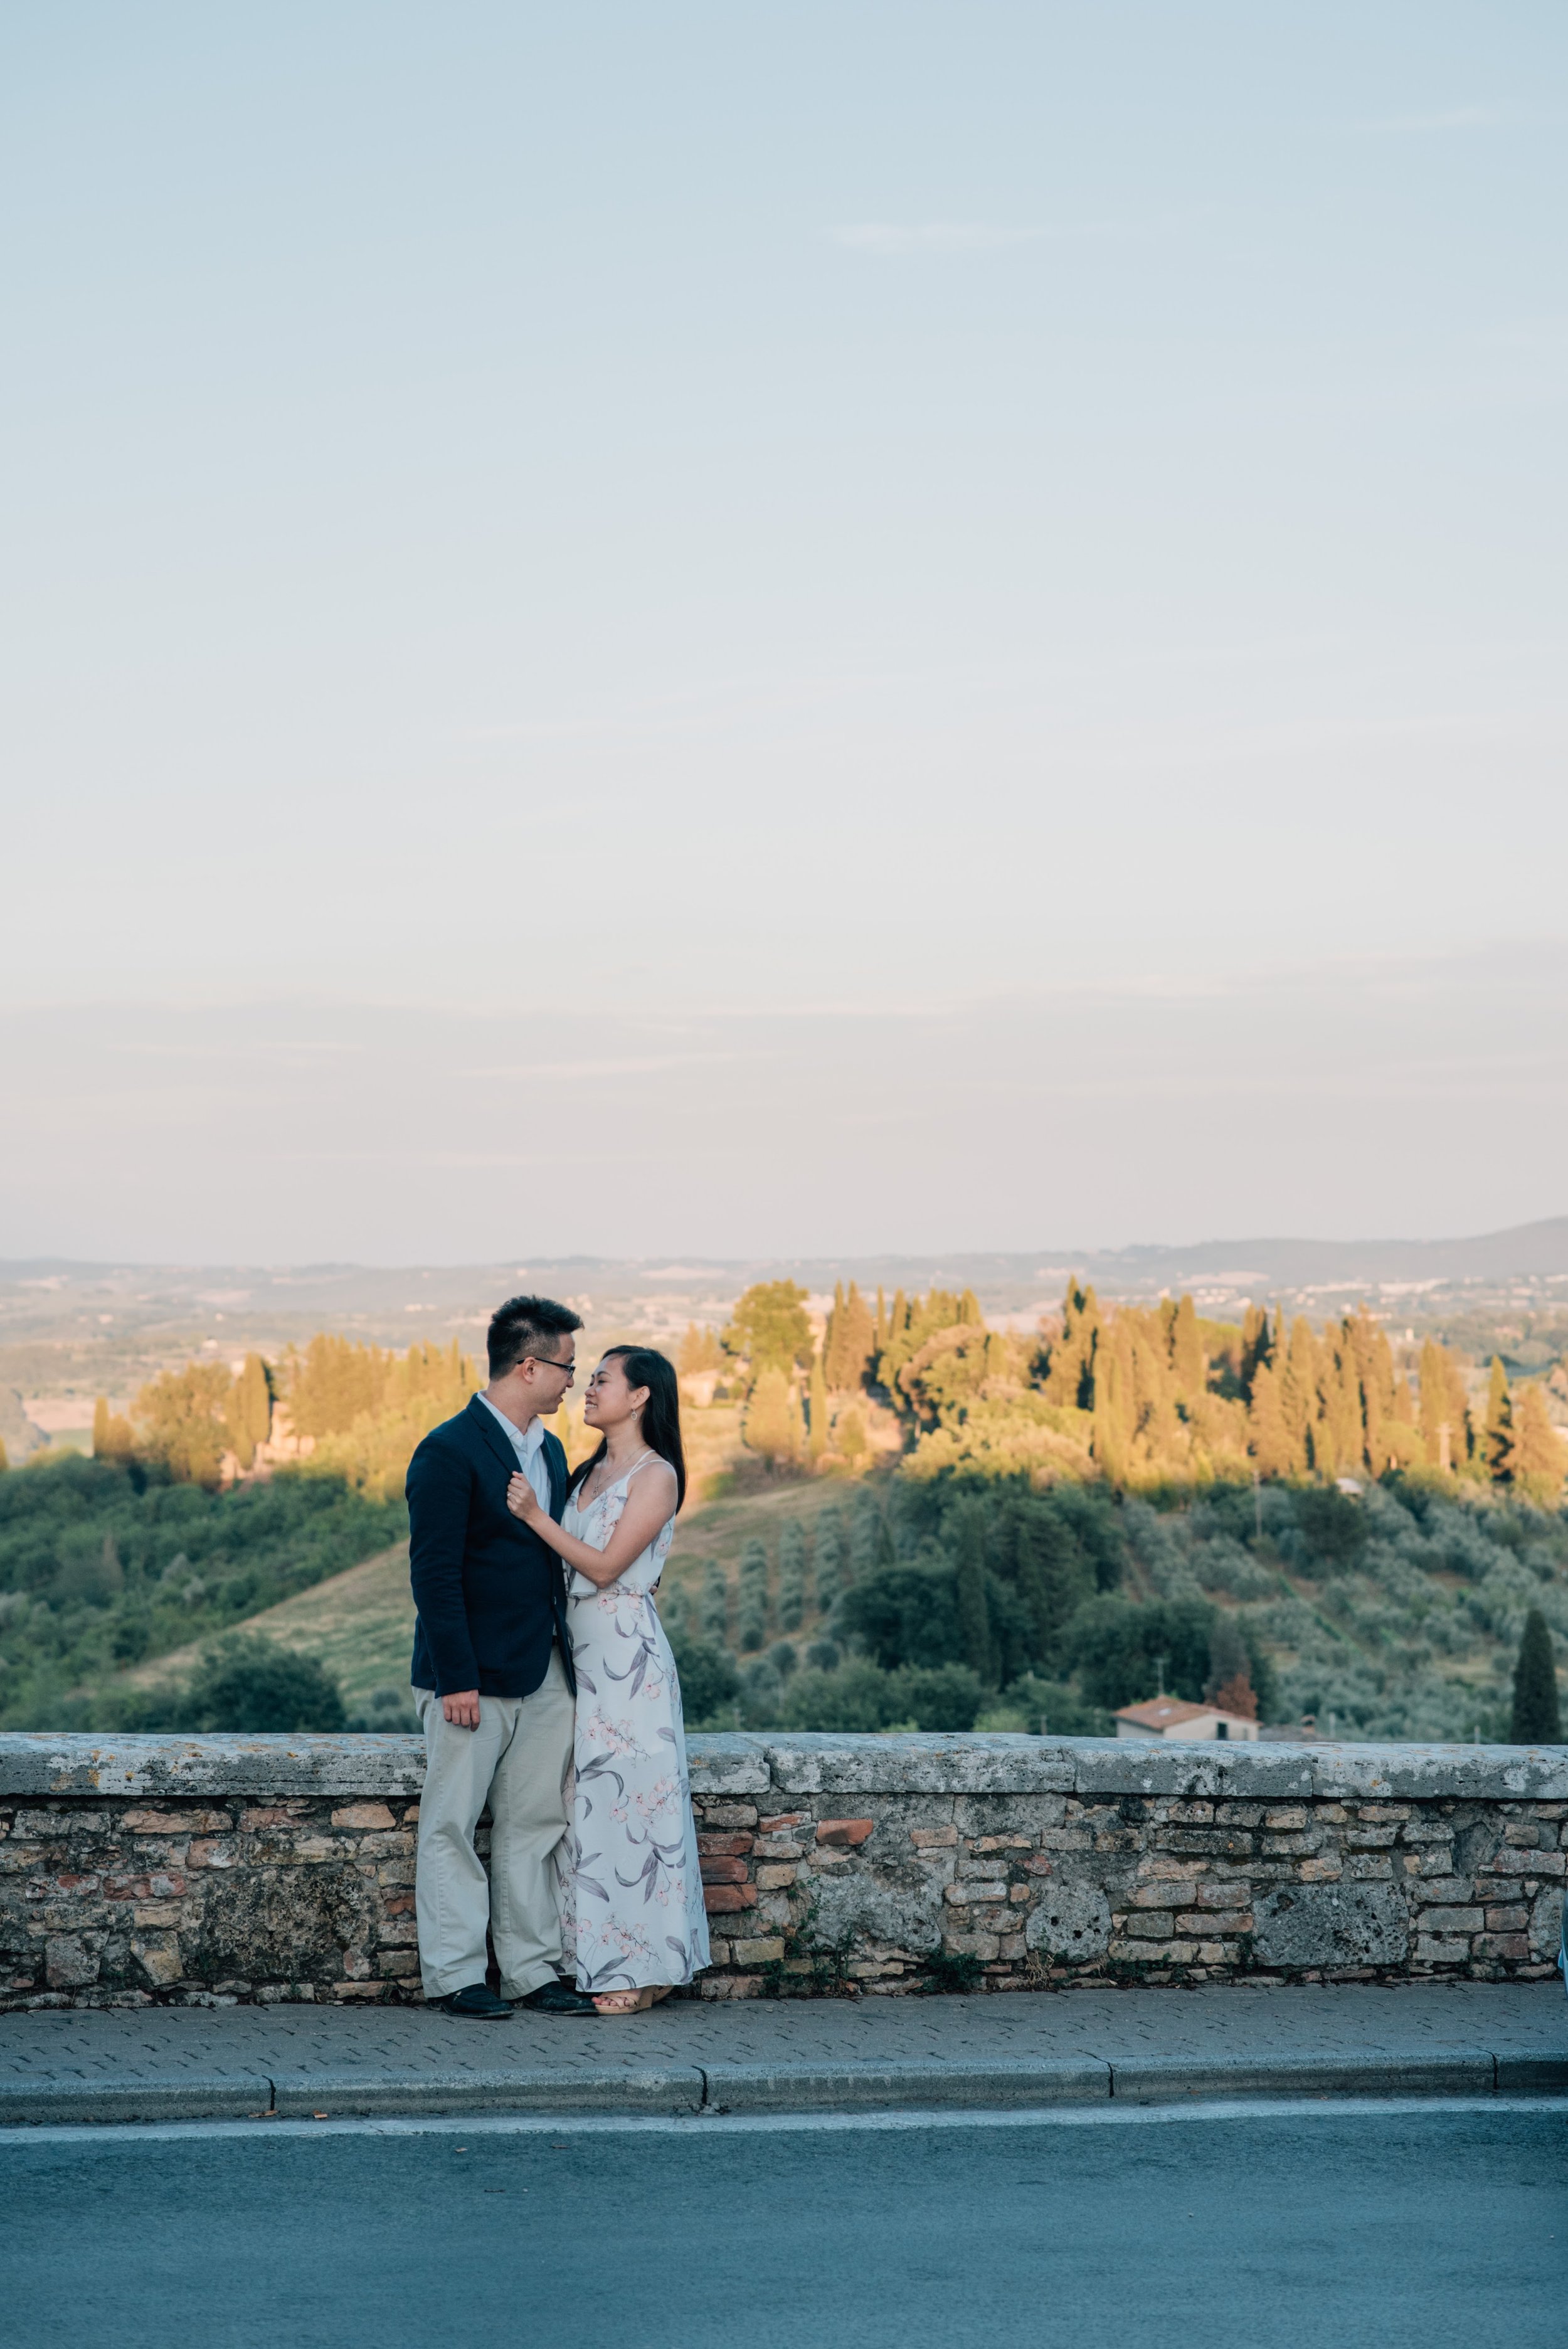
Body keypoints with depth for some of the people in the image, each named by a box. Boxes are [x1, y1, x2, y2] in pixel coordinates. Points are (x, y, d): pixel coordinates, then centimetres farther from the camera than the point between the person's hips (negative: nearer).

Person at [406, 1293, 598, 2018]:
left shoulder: (549, 1450, 13)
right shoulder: (450, 1452, -13)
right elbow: (433, 1572, -16)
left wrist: (567, 1659, 12)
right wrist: (456, 1679, -19)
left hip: (545, 1675, 8)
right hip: (473, 1678, -8)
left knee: (534, 1827, 10)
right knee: (452, 1827, 1)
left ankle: (532, 1970, 16)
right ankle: (453, 1976, 7)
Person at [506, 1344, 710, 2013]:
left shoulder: (656, 1475, -9)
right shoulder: (592, 1472, 16)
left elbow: (606, 1566, -16)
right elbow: (572, 1566, 14)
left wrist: (536, 1516, -18)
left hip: (626, 1654, -8)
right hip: (582, 1649, 8)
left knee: (625, 1801, -5)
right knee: (591, 1806, 8)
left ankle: (637, 1970, 2)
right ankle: (599, 1963, 14)